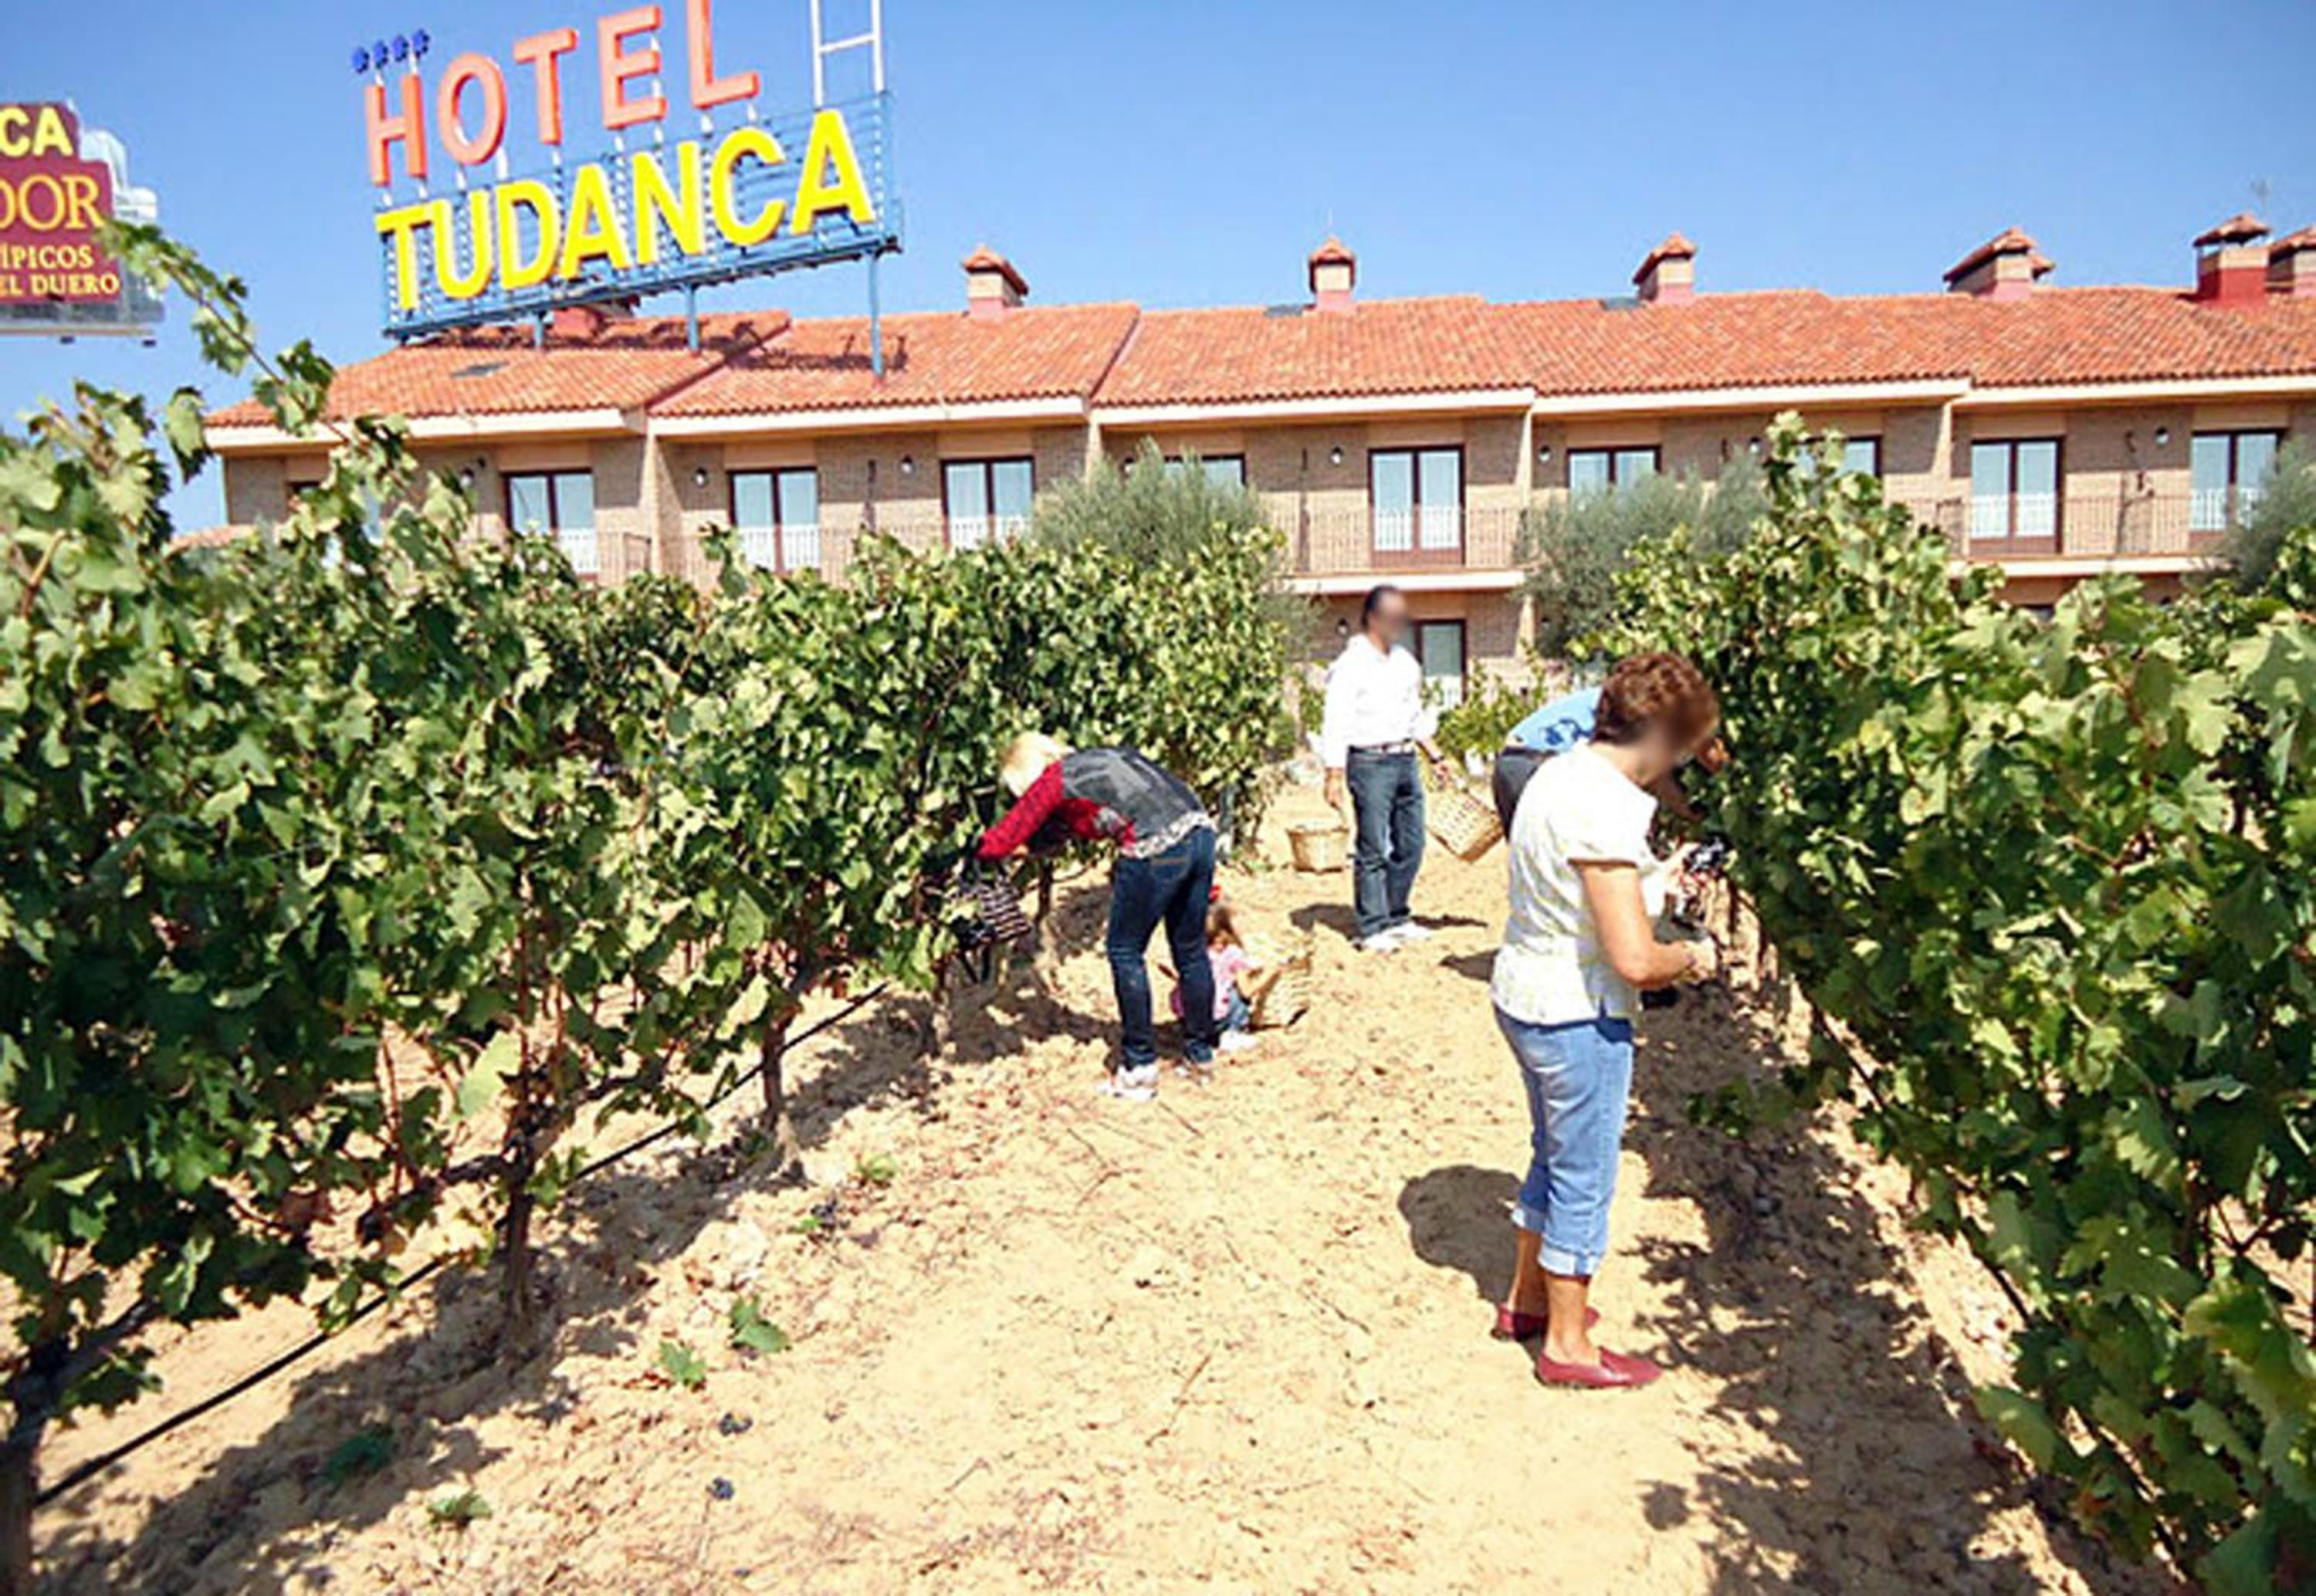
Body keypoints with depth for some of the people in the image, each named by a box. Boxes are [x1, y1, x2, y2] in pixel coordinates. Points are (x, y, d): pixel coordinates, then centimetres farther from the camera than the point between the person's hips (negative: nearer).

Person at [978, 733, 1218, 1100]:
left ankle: (1140, 1067, 17)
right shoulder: (1093, 760, 26)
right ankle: (1202, 1049, 34)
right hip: (1200, 832, 8)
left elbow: (1002, 840, 9)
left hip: (1158, 849, -8)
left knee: (1125, 953, 10)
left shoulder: (1052, 782, 4)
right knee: (1191, 949, 21)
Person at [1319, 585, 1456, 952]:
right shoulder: (1352, 665, -9)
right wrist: (1334, 775, -18)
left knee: (1410, 845, 11)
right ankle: (1373, 928, 5)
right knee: (1373, 850, -3)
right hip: (1370, 762, -7)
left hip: (1405, 760, 8)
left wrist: (1435, 756, 20)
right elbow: (1335, 724, -13)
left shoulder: (1405, 662, 14)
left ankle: (1397, 918, 24)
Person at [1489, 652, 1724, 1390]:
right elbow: (1635, 961, -27)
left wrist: (1657, 877, 13)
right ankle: (1567, 1345, 27)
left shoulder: (1561, 773, 3)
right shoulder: (1607, 809, -26)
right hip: (1578, 1015, -9)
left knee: (1555, 1156, 26)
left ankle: (1527, 1299, 43)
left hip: (1522, 992, 9)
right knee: (1584, 1179, 9)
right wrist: (1692, 959, -7)